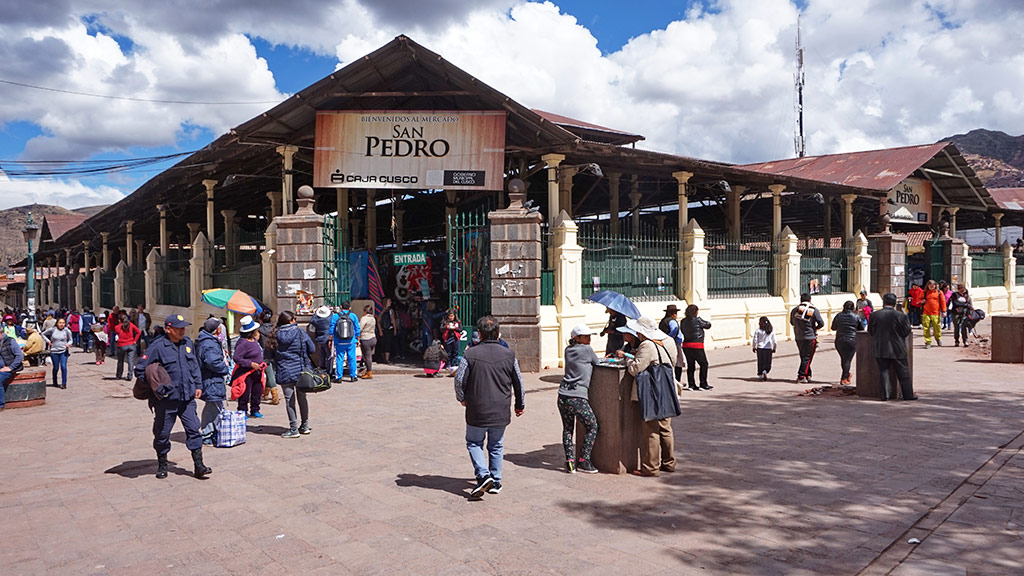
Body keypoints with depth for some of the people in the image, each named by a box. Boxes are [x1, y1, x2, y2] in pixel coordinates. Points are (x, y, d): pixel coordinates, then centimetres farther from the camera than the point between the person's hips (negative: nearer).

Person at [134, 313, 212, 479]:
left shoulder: (188, 343, 7)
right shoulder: (157, 347, -11)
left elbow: (195, 366, 19)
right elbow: (140, 370, -8)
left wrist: (198, 385, 12)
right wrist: (155, 388, -11)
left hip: (188, 398, 4)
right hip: (166, 400, -4)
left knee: (193, 430, 1)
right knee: (162, 434, 9)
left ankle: (199, 465, 6)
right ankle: (162, 465, 27)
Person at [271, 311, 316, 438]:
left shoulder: (276, 335, -3)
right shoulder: (300, 333, -4)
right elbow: (311, 349, 2)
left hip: (285, 372, -1)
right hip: (301, 370, 1)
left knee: (289, 400, 3)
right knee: (302, 398, 13)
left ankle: (293, 429, 4)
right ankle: (305, 426, 20)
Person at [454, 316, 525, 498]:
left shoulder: (470, 354, -11)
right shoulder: (509, 355, -2)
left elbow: (459, 380, -9)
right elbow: (518, 382, 6)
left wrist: (462, 398, 11)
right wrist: (520, 404, 20)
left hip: (477, 411, -2)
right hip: (501, 412, 3)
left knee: (474, 443, 15)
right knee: (496, 446, 18)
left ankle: (483, 475, -3)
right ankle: (495, 482, 22)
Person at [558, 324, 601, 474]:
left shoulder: (568, 350, 13)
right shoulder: (587, 350, -5)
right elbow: (597, 364, 7)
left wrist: (602, 359, 24)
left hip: (563, 396, 6)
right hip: (577, 397, -6)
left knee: (567, 428, 16)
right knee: (592, 427, 9)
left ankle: (569, 462, 13)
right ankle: (583, 461, 9)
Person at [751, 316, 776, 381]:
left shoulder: (757, 331, -5)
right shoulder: (771, 331, 2)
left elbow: (755, 340, -5)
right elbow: (774, 341, 5)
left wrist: (754, 347, 10)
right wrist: (774, 349, 18)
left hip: (760, 349, 0)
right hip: (768, 349, 1)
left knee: (760, 363, 9)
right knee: (768, 363, 8)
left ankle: (761, 375, 10)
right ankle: (765, 371, -17)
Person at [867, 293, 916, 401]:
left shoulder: (874, 315, -5)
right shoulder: (901, 316, -9)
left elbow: (870, 331, 3)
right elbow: (906, 332, -3)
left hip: (880, 349, 1)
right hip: (898, 350, -1)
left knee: (883, 371, 7)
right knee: (903, 372, 10)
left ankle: (884, 394, 5)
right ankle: (908, 394, 16)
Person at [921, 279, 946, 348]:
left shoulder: (939, 292, 6)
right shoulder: (925, 292, 8)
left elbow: (943, 301, 6)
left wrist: (943, 311, 2)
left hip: (936, 313, -1)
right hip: (926, 313, 1)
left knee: (937, 327, 4)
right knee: (926, 328, -3)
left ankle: (938, 339, 30)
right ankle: (928, 342, 4)